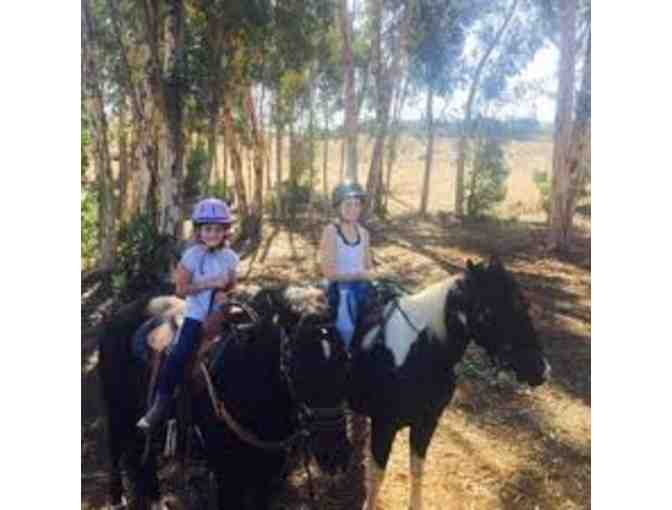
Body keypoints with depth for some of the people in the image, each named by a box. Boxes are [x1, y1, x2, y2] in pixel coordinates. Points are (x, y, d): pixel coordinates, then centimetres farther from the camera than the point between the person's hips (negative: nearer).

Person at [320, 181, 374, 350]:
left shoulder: (363, 233, 7)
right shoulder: (331, 231, -10)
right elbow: (329, 272, -15)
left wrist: (370, 274, -8)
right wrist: (359, 274, -15)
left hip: (362, 289, 6)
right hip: (340, 291, -5)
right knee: (348, 331, -7)